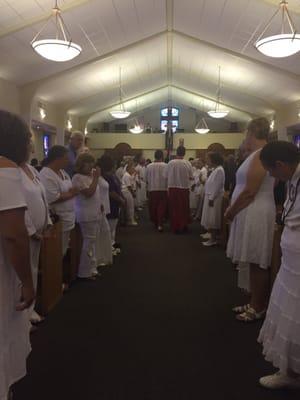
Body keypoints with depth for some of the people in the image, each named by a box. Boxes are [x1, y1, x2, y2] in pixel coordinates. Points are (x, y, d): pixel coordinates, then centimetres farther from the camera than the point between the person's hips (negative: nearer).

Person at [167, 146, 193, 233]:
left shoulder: (171, 163, -9)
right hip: (184, 188, 0)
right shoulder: (188, 163, -8)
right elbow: (191, 177, -2)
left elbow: (167, 176, -3)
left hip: (172, 188, 0)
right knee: (184, 208, 14)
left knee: (174, 208, 10)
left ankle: (175, 227, 15)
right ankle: (183, 226, 23)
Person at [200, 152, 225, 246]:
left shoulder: (219, 170, -15)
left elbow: (217, 186, -21)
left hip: (215, 198, -10)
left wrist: (211, 198, -21)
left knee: (213, 220, -3)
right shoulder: (215, 169, 16)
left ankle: (213, 239, 5)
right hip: (211, 197, 10)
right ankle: (213, 237, 19)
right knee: (211, 220, 13)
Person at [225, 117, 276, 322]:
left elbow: (249, 191, -20)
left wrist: (231, 211, -9)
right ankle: (255, 303, 26)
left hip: (256, 214, -9)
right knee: (255, 263, 15)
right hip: (250, 213, 9)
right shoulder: (258, 154, 14)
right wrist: (234, 209, 11)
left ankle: (259, 308, 16)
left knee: (258, 264, 2)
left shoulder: (261, 154, -15)